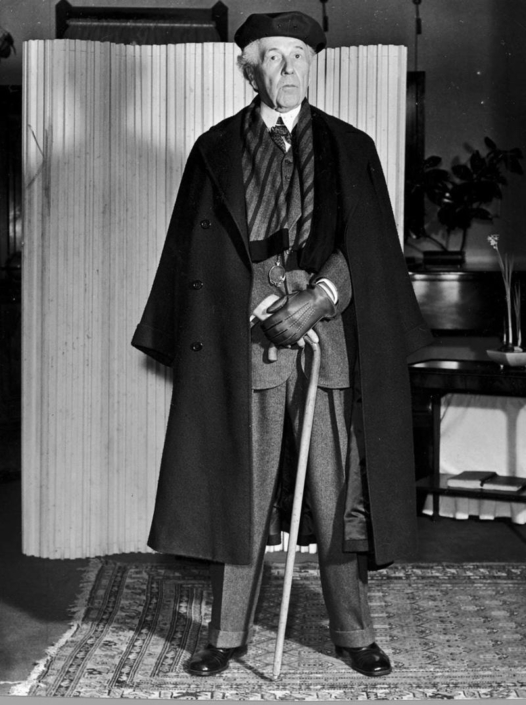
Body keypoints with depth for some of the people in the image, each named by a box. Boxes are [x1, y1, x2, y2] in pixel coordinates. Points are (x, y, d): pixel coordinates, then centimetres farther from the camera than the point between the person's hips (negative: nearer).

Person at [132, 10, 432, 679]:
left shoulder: (351, 148, 11)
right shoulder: (215, 149, 10)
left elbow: (365, 246, 4)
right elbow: (201, 253, 6)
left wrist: (315, 298, -11)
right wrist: (260, 308, -6)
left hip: (329, 337, 1)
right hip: (242, 344, 0)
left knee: (337, 493, 4)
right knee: (237, 493, 3)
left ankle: (353, 633, 16)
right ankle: (227, 635, 15)